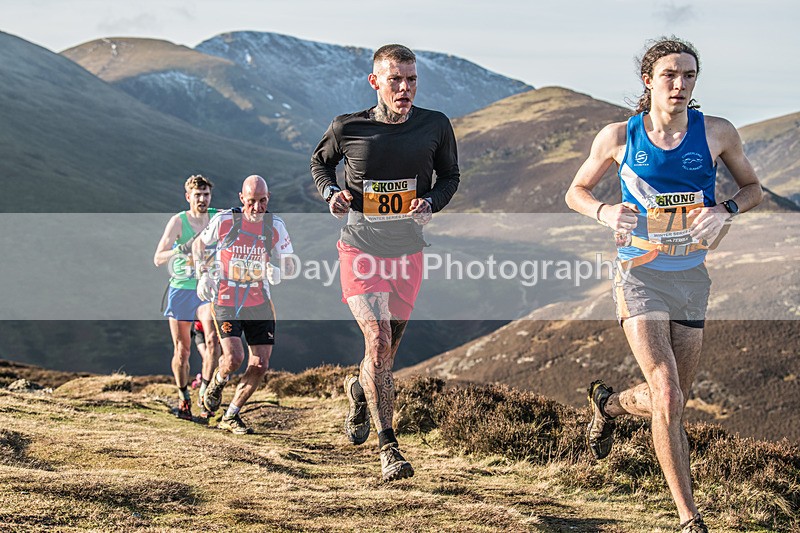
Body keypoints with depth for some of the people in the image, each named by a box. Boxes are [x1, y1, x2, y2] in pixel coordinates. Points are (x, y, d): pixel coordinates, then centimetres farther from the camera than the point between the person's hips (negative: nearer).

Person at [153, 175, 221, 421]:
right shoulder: (178, 221, -8)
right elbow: (158, 259, -14)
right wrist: (182, 249, -31)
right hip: (181, 290, -1)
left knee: (213, 339, -22)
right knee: (182, 350, 4)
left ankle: (206, 390, -8)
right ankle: (183, 399, 23)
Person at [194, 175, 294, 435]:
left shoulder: (275, 225, -4)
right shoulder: (224, 221, -10)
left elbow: (289, 264, 1)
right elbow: (199, 245, 8)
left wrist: (277, 269, -21)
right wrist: (203, 274, -4)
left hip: (259, 303, 3)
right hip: (226, 302, -3)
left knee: (260, 364, -2)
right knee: (234, 358, -20)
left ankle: (231, 417, 18)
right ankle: (218, 380, 19)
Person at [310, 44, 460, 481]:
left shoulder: (435, 126, -4)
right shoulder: (347, 128, -8)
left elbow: (450, 176, 10)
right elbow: (320, 161, 13)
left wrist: (430, 203, -10)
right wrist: (330, 192, -7)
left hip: (408, 252, 3)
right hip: (360, 248, -3)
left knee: (388, 349, 14)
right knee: (379, 343, -17)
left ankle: (358, 389, 50)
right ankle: (387, 447, -9)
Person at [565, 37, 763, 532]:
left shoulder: (717, 132, -3)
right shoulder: (619, 137, -4)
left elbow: (753, 187, 11)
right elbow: (576, 191, 9)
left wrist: (724, 210, -11)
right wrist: (605, 211, -13)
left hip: (691, 278, 3)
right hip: (640, 274, -3)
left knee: (671, 403, 12)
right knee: (668, 399, -16)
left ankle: (609, 402, 46)